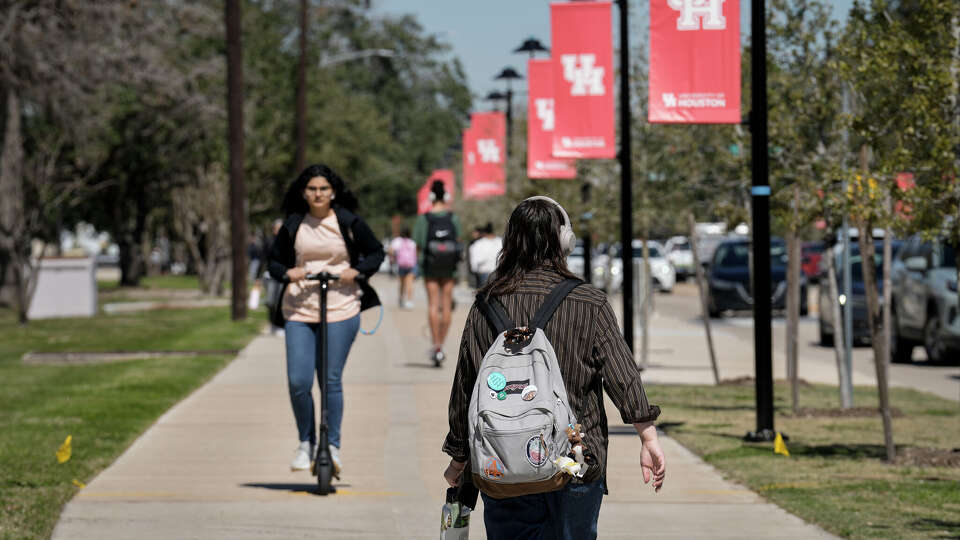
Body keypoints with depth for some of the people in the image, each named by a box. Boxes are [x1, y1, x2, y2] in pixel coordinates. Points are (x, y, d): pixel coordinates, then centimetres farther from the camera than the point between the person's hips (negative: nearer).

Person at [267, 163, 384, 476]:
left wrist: (356, 272, -7)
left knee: (331, 380, -1)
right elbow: (274, 261, 14)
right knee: (298, 381, -5)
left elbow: (376, 253, 11)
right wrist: (287, 273, -8)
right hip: (299, 310, 2)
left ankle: (332, 445, 14)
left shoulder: (348, 222, 1)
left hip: (341, 309, -2)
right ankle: (306, 442, 16)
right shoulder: (293, 225, 5)